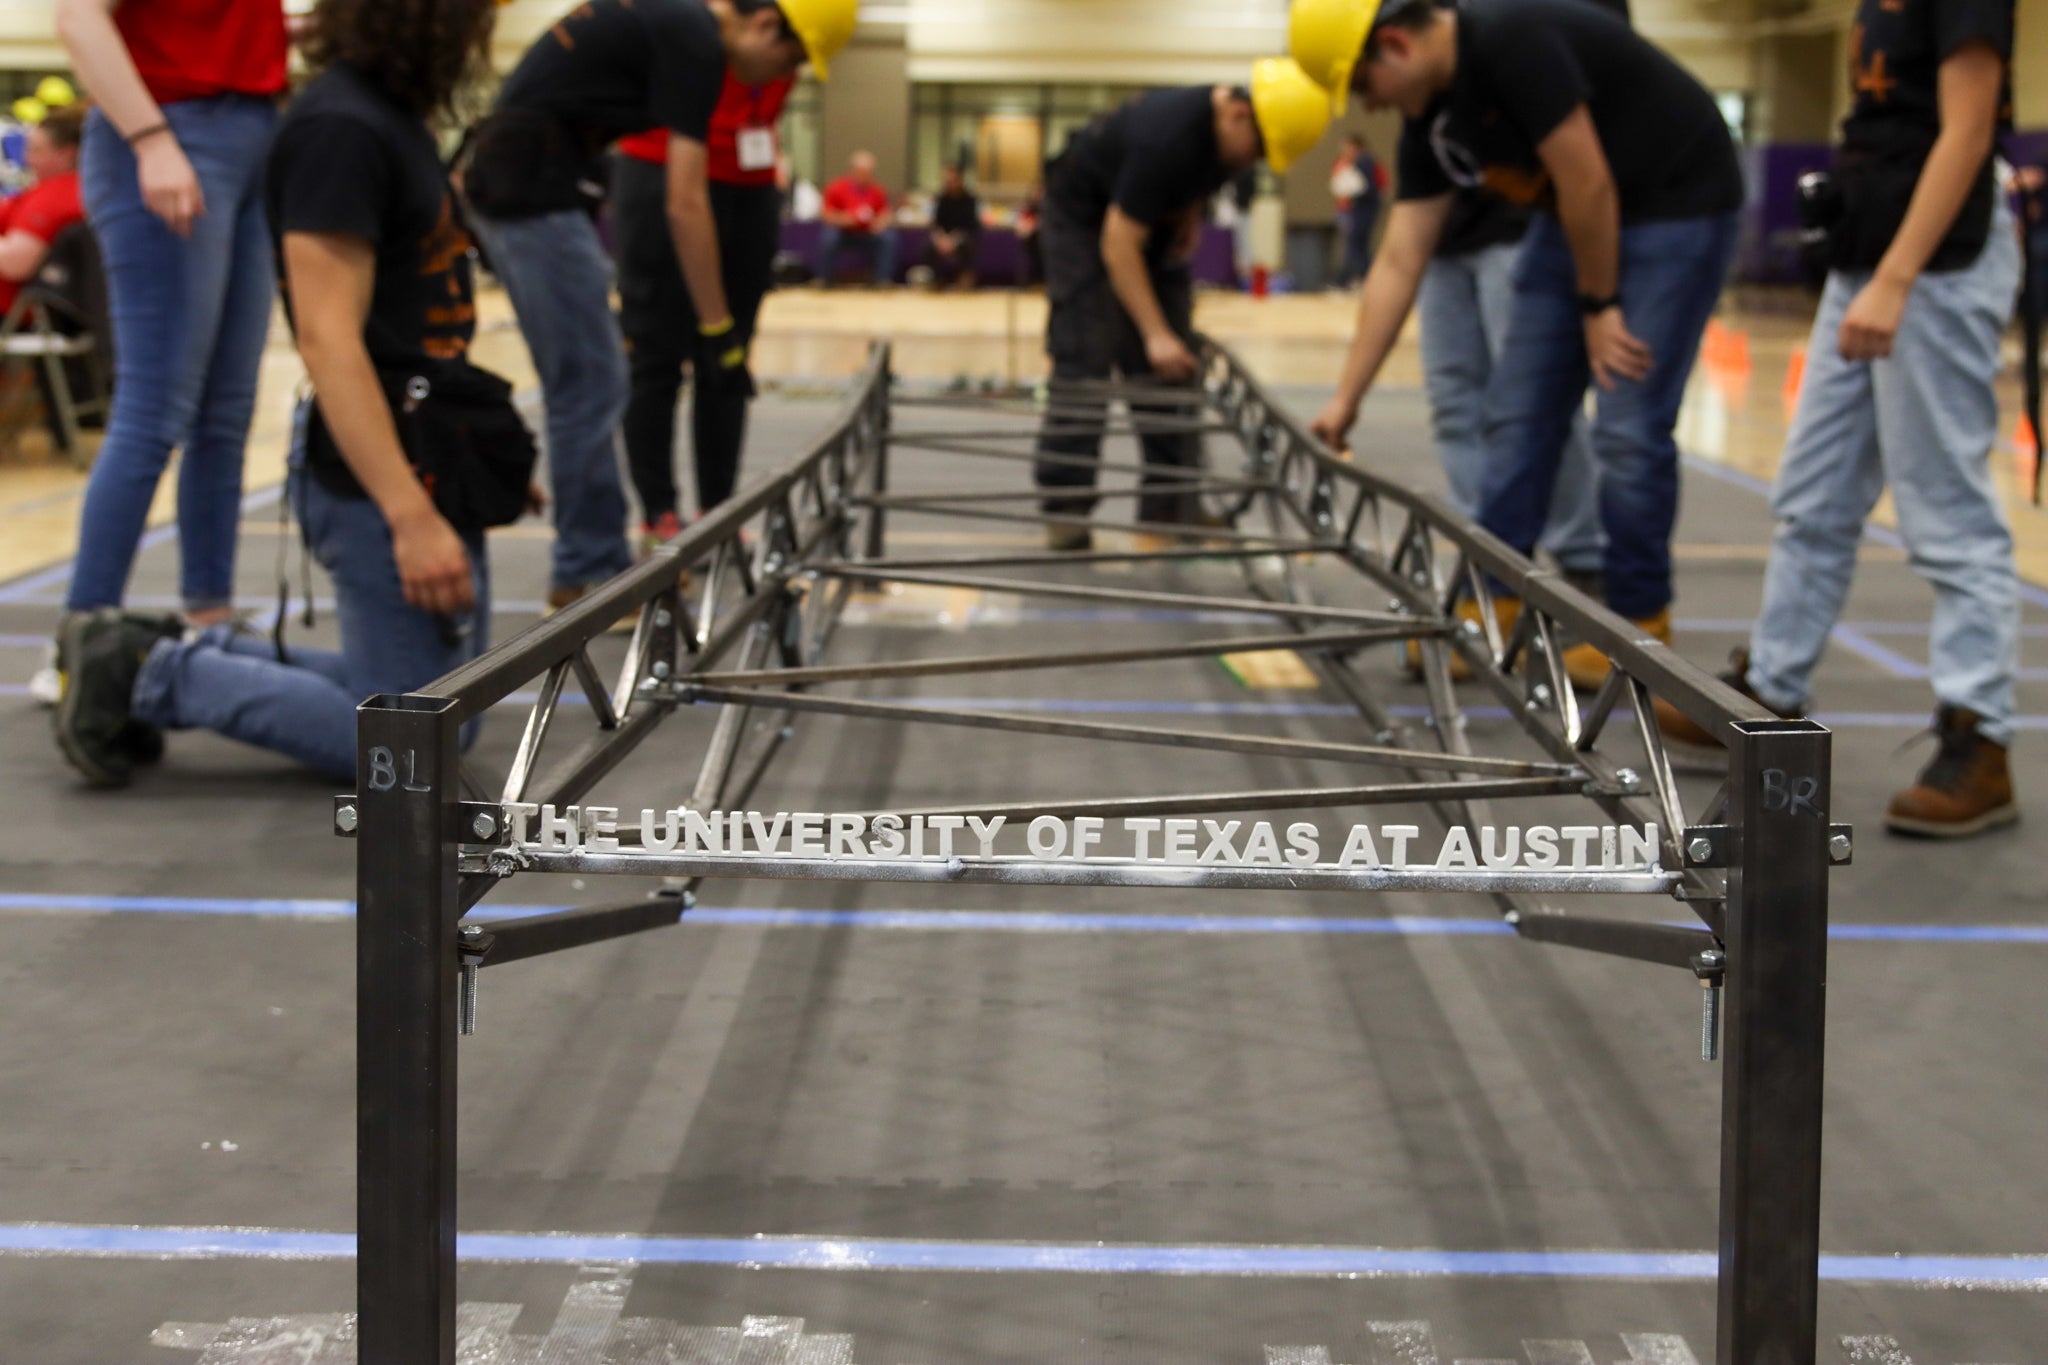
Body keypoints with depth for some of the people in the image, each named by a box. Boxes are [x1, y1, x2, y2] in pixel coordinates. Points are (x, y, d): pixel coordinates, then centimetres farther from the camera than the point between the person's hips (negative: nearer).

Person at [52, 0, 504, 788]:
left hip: (427, 468, 10)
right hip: (378, 480, -10)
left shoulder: (387, 115, 12)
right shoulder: (340, 129, -19)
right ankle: (152, 675, 2)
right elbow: (328, 339, -25)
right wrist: (412, 517, -30)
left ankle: (183, 658, 16)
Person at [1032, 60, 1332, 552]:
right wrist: (1156, 334, -35)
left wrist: (1190, 216, -5)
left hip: (1154, 220, 8)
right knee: (1084, 361, -15)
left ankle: (1169, 503, 1)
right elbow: (1119, 243, -34)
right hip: (1085, 217, -8)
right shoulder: (1166, 137, -37)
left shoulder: (1230, 130, -13)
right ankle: (1065, 510, -15)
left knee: (1171, 366, -1)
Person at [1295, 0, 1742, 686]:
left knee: (1629, 429, -10)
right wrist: (1346, 397, 2)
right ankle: (1493, 614, 12)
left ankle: (1640, 628, 4)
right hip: (1574, 218, 9)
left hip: (1673, 206, -9)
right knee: (1517, 415, 5)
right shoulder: (1430, 116, 1)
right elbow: (1398, 263, 3)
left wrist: (1598, 305, -14)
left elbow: (1588, 183, -24)